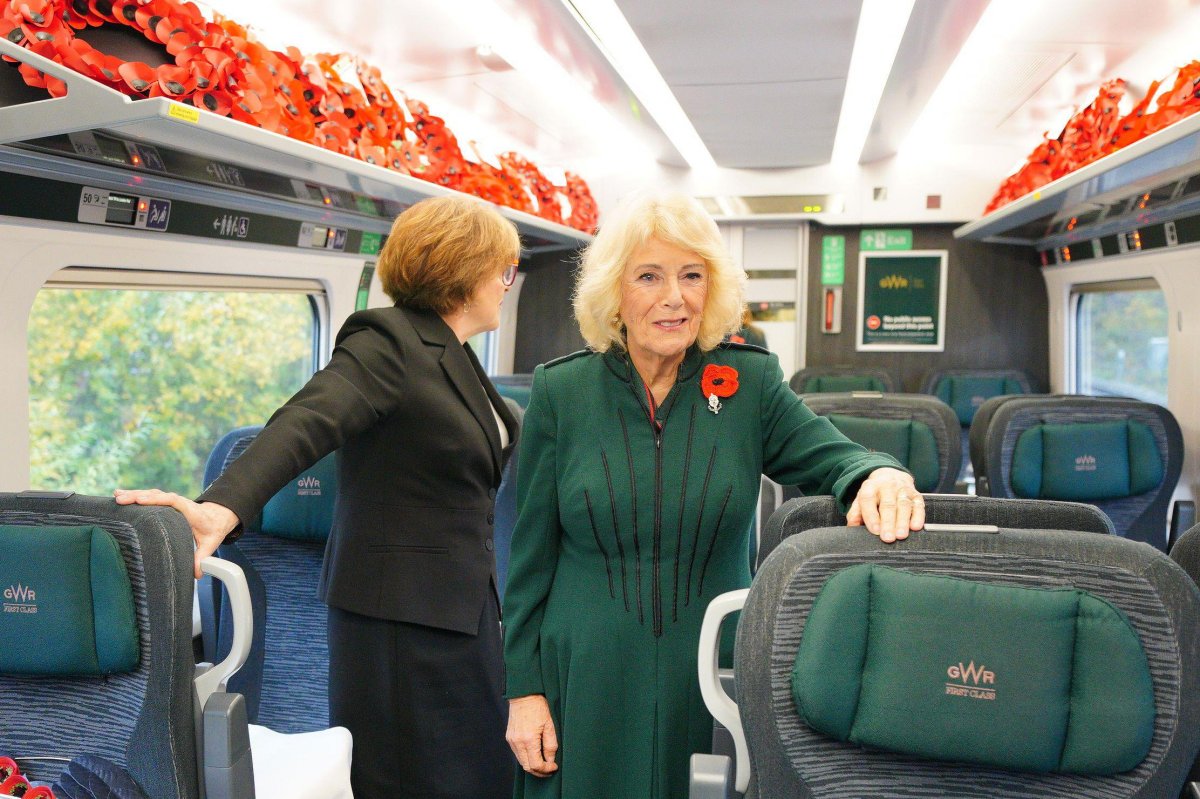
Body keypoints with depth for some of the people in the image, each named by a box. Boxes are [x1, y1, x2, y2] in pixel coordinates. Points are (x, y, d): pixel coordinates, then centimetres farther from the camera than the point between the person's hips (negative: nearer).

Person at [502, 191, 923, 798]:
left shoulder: (750, 381, 0)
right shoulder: (559, 391, -3)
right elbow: (531, 554, 0)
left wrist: (878, 475, -35)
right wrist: (524, 688, -1)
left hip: (712, 682, 1)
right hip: (588, 683, -1)